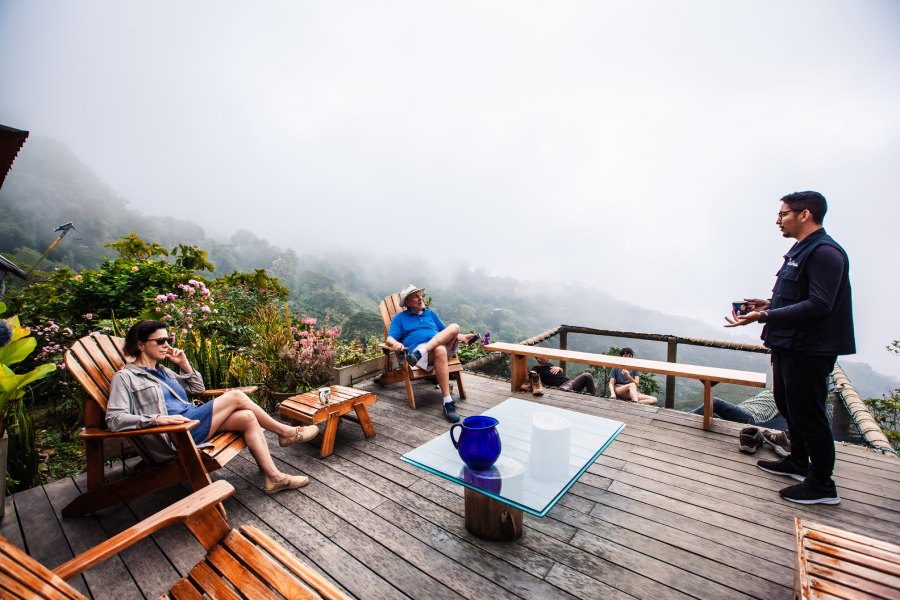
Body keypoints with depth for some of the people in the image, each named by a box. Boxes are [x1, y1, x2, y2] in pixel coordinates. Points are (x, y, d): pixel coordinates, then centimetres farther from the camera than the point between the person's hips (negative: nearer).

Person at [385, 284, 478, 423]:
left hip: (444, 346, 4)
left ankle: (419, 354, -38)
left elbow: (446, 333, 29)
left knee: (455, 327, -25)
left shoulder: (431, 314, 31)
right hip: (417, 348, -4)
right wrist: (397, 344, -19)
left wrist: (463, 338, 10)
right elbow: (390, 339, 6)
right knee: (440, 350, -39)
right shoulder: (400, 318, 19)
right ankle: (447, 402, -38)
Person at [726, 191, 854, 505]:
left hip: (809, 350, -10)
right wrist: (769, 304, 11)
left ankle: (822, 485, 17)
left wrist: (764, 316, -30)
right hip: (789, 346, 10)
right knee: (789, 406, 21)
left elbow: (818, 305, -25)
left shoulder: (824, 252, -17)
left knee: (808, 414, 1)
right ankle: (798, 463, 38)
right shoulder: (801, 250, 14)